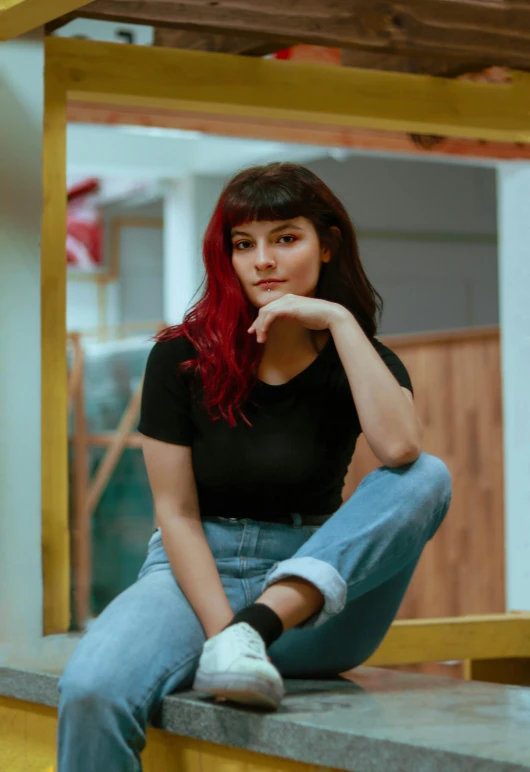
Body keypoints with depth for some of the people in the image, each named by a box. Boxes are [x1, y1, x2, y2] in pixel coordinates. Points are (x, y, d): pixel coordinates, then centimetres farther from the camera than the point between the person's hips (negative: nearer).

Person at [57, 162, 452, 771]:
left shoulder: (359, 359, 2)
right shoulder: (182, 357, -2)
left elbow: (399, 448, -21)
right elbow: (176, 513, -6)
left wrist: (339, 320, -18)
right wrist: (222, 630, -19)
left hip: (314, 598, 3)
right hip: (199, 573, -2)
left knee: (429, 477, -25)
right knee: (91, 689, -35)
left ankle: (258, 625, -33)